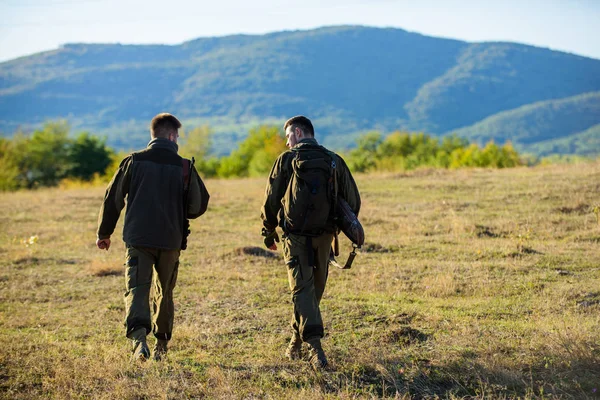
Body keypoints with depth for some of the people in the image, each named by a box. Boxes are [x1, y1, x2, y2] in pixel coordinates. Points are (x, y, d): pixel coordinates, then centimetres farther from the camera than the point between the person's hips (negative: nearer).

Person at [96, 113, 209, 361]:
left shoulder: (133, 161, -1)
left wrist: (104, 233, 14)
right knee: (164, 292, 16)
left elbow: (113, 199, 3)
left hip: (138, 238, -1)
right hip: (171, 240, 1)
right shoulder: (184, 167, -2)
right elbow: (200, 204, 1)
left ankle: (139, 336, -30)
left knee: (137, 289, -5)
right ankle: (161, 345, 25)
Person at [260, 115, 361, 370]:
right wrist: (342, 226, 21)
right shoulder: (334, 161, 6)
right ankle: (296, 344, 28)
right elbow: (353, 201, 7)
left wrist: (269, 232, 13)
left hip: (295, 237, -3)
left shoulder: (287, 160, -3)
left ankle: (315, 347, -20)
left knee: (302, 290, -5)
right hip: (324, 237, 3)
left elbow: (271, 199, 0)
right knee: (314, 290, 16)